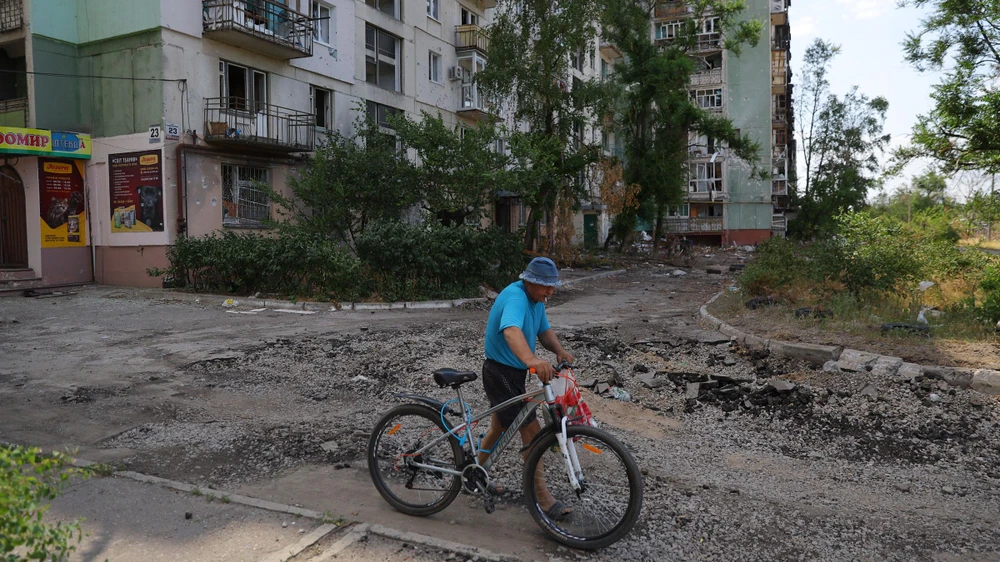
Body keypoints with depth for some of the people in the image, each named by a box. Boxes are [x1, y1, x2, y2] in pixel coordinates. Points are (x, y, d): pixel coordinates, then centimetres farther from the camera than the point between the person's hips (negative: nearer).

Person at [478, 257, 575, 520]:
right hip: (502, 374, -10)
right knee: (532, 432, -7)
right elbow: (511, 331, -47)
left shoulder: (536, 299, 4)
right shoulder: (515, 298, -28)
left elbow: (544, 330, 6)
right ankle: (543, 499, 3)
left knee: (500, 426, 24)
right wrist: (532, 360, -65)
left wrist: (559, 350, -16)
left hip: (513, 373, 10)